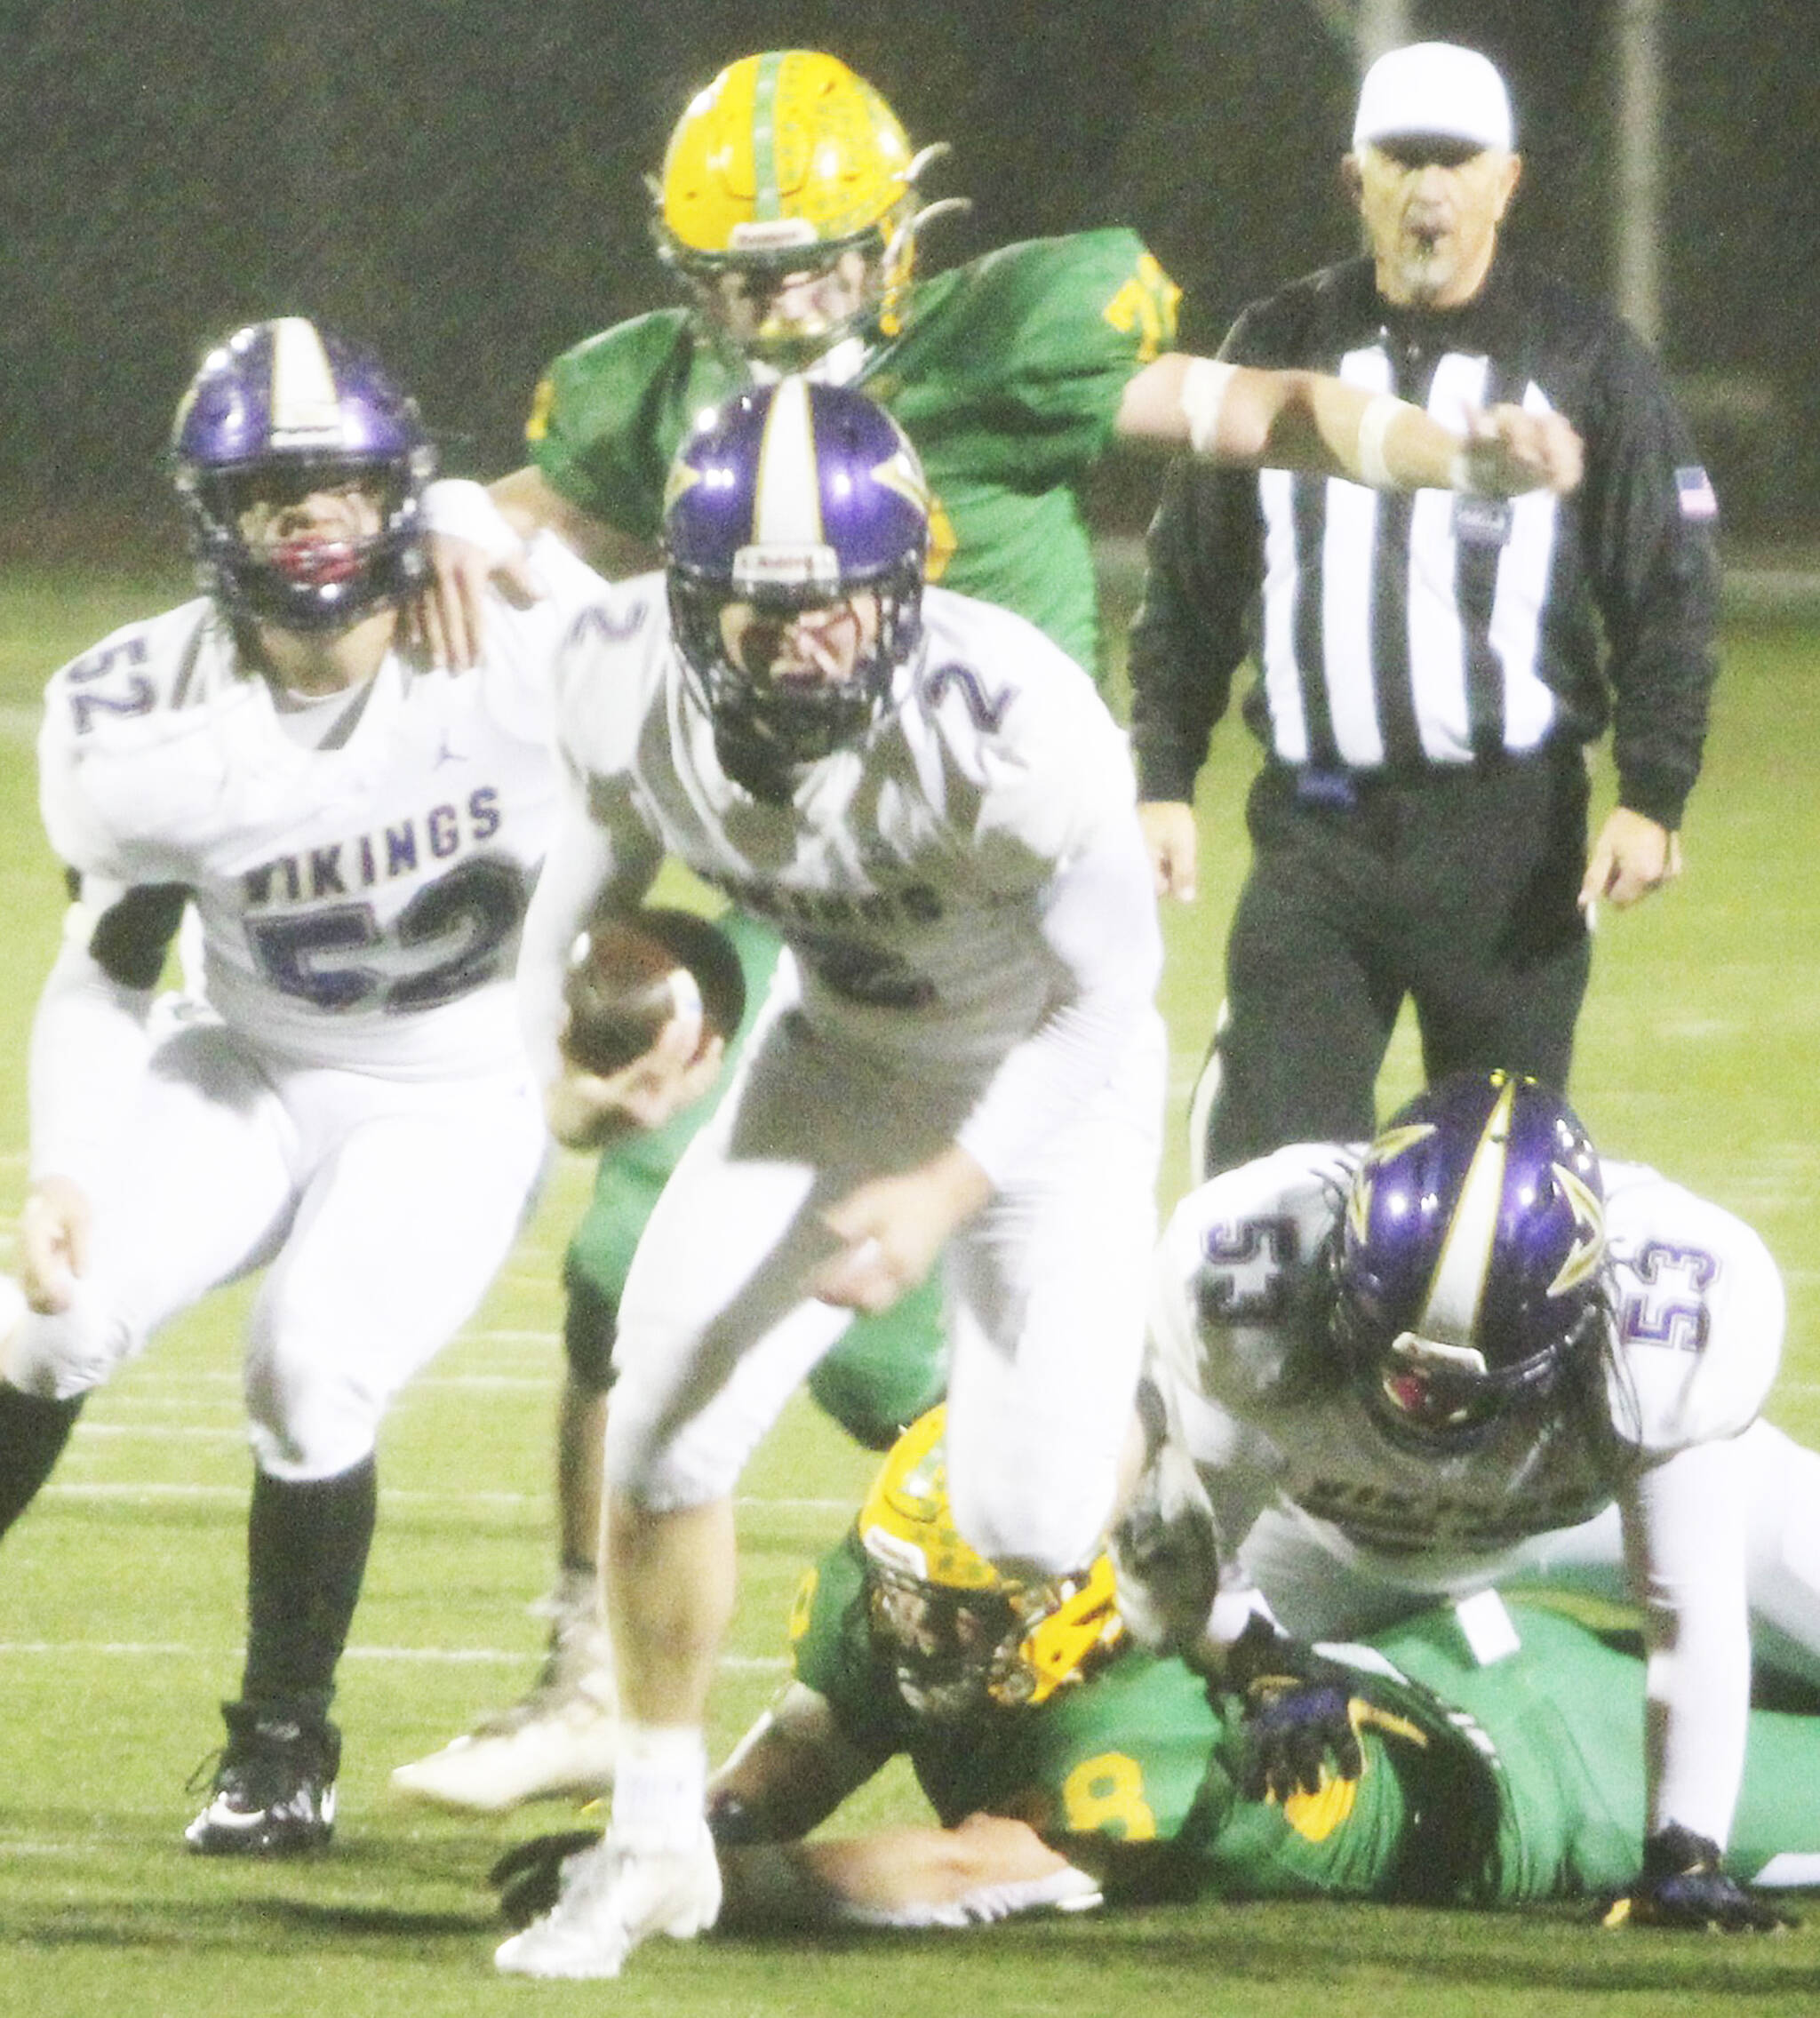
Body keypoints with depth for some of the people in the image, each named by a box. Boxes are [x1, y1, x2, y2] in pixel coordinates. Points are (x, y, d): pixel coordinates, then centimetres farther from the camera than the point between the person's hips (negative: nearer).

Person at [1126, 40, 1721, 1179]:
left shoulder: (1588, 361, 2)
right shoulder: (1279, 349, 10)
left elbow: (1670, 600, 0)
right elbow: (1189, 590, 14)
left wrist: (1653, 798, -10)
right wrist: (1163, 779, 7)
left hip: (1511, 829, -2)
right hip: (1315, 828, 2)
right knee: (1268, 1159, -5)